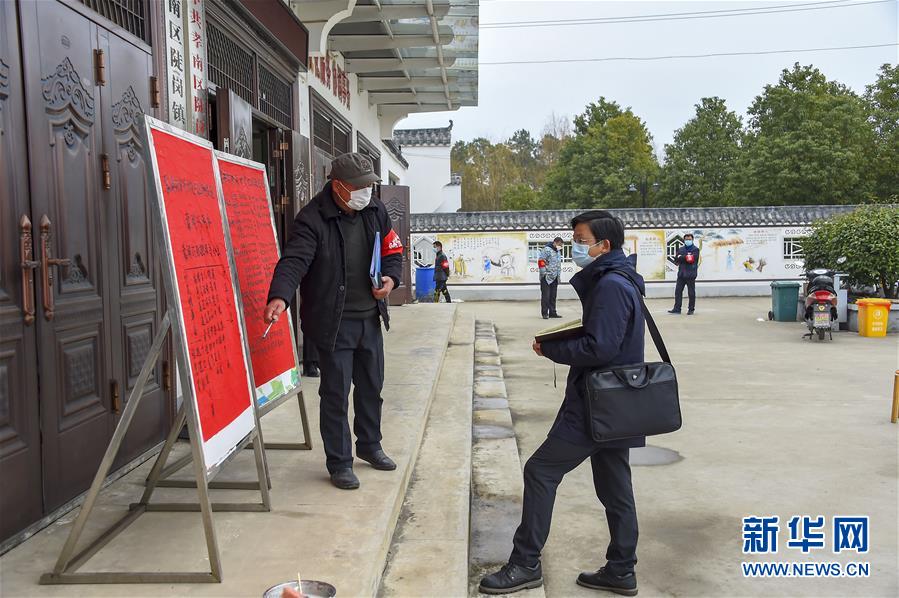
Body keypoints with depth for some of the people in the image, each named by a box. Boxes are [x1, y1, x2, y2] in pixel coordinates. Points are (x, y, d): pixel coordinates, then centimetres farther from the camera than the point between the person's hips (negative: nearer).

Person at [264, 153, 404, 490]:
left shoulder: (376, 212, 3)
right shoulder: (312, 219, -17)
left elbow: (393, 250, 15)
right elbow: (294, 261, -29)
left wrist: (391, 278, -6)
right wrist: (280, 297, -47)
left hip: (370, 317, 7)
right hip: (333, 322, -6)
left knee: (371, 386, 20)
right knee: (336, 393, 1)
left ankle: (369, 445, 42)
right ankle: (339, 463, 18)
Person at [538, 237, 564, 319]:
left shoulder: (558, 251, 16)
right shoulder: (546, 250, -11)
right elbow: (540, 261, -14)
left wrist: (559, 275, 19)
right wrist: (544, 274, -16)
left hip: (555, 278, 8)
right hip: (547, 278, -8)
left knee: (553, 296, 11)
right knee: (546, 296, -4)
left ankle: (552, 313, 15)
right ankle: (545, 313, 0)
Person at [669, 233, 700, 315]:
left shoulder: (695, 249, 1)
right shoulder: (681, 249, 16)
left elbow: (691, 259, -15)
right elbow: (676, 260, 6)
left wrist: (681, 257, -6)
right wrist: (686, 258, -10)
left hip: (690, 275, -5)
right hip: (681, 274, 5)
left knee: (691, 293, 0)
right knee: (678, 291, 3)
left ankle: (691, 309, 9)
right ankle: (677, 309, 8)